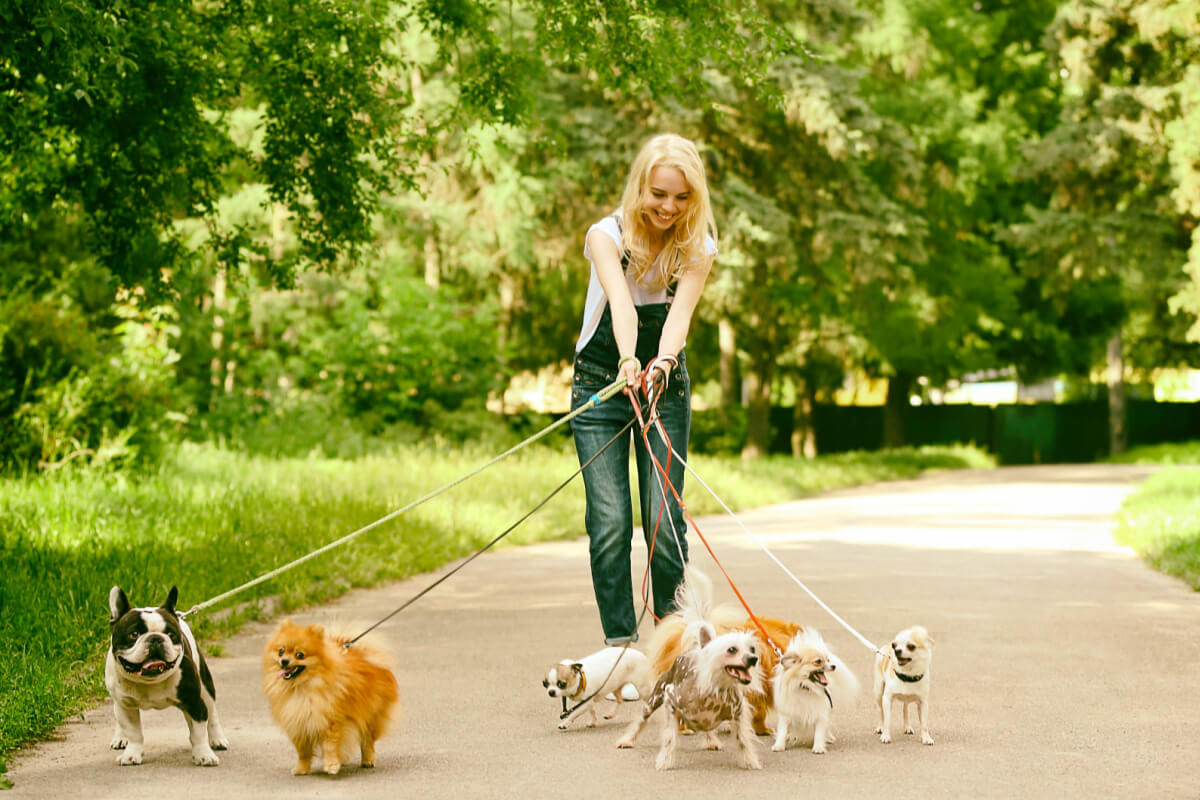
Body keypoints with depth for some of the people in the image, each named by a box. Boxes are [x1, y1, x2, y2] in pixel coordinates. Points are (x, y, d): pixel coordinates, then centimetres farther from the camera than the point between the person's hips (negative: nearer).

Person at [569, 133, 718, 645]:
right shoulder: (607, 235, -13)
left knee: (665, 518, -6)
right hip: (600, 382, -1)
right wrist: (628, 361, -50)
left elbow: (681, 310, -24)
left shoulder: (698, 248, -7)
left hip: (667, 385, 1)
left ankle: (671, 624, 16)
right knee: (609, 522, -10)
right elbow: (621, 300, -31)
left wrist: (662, 363, -44)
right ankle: (620, 642, -1)